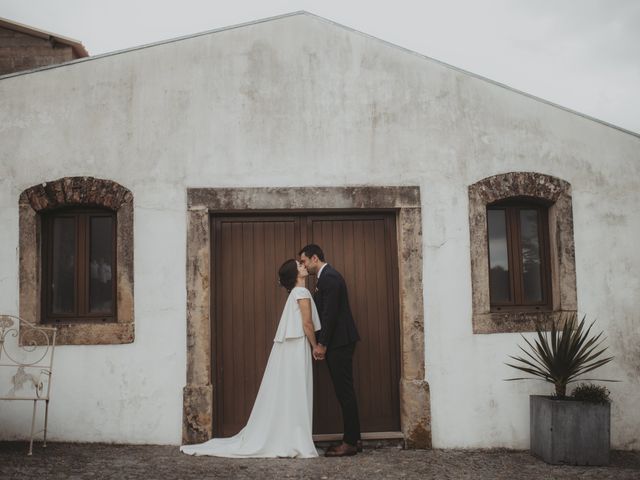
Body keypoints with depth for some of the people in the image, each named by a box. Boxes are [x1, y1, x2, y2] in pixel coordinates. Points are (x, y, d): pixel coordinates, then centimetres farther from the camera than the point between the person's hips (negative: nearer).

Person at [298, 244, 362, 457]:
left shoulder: (329, 277, -14)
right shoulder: (325, 277, 17)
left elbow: (330, 313, -19)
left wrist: (322, 344, -16)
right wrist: (321, 343, 14)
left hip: (339, 343, -10)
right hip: (336, 343, 10)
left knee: (345, 391, -5)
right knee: (344, 391, 12)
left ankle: (350, 442, 0)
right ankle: (353, 439, 18)